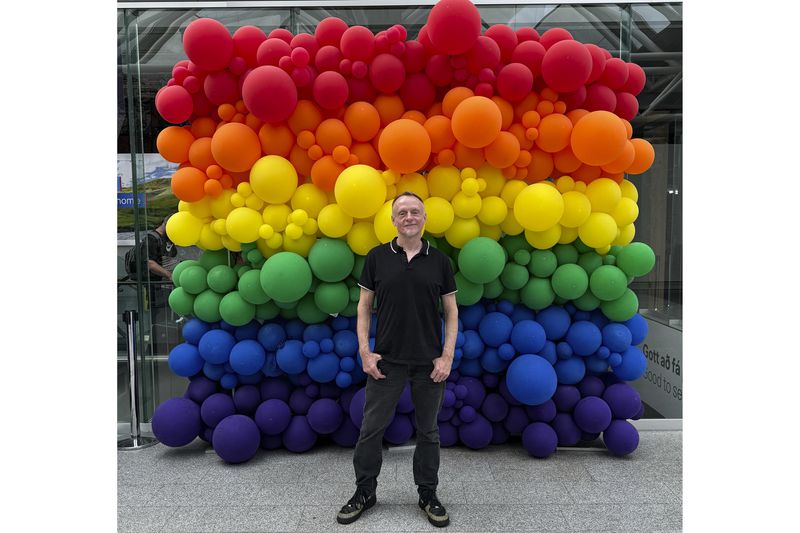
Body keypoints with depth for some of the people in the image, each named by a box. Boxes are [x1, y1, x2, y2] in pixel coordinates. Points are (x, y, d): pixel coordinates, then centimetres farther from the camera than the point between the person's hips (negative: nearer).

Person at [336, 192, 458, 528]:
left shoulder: (439, 260, 1)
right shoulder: (377, 257, 0)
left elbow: (451, 311, 3)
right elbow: (364, 306, 2)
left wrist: (447, 355, -6)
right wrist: (365, 351, -6)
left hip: (429, 361, 1)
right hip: (386, 359, 0)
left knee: (428, 431, 11)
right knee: (371, 428, 7)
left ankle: (428, 494, 27)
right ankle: (364, 492, 25)